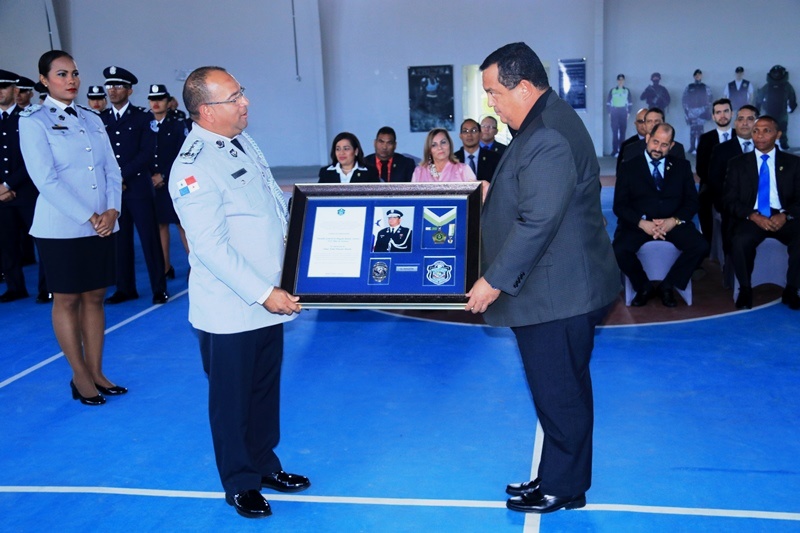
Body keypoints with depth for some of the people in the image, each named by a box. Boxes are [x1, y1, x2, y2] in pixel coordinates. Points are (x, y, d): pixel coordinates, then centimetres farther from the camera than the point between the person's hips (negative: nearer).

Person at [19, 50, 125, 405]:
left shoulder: (92, 120, 11)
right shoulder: (33, 121, -4)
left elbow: (112, 170, 9)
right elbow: (45, 179, -12)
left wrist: (112, 211, -8)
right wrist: (88, 218, -16)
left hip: (102, 226, 5)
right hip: (61, 228, -4)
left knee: (94, 298, 9)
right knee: (66, 300, 5)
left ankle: (96, 372, 19)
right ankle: (80, 375, 16)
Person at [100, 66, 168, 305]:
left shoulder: (142, 117, 2)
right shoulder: (100, 119, 11)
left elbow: (147, 153, -7)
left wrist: (123, 175, -13)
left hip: (138, 187, -3)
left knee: (149, 238, -1)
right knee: (119, 240, 5)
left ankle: (159, 289, 5)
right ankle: (125, 288, 14)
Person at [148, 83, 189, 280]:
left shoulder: (178, 123, -2)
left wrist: (164, 176, -12)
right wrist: (150, 177, -7)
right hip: (152, 183, 4)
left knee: (182, 224, -2)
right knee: (159, 224, 7)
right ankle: (165, 268, 14)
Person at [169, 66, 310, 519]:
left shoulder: (245, 141, 7)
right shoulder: (194, 168, -20)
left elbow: (277, 202, 18)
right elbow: (211, 247, -24)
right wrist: (262, 293, -23)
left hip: (269, 300, 8)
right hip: (230, 309, -7)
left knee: (266, 390, 19)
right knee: (233, 399, 11)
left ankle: (264, 464, 38)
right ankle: (240, 483, 29)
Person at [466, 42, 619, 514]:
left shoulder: (548, 138, -23)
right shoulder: (545, 121, 11)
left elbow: (537, 222, -28)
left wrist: (495, 280, -23)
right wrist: (494, 192, 19)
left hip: (558, 295, -11)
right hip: (555, 289, 11)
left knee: (559, 394, 5)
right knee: (559, 391, 19)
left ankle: (563, 489, 21)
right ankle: (557, 477, 33)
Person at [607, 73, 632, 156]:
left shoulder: (627, 91, 7)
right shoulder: (612, 91, 5)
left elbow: (630, 103, 9)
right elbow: (608, 102, 5)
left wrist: (628, 112, 1)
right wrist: (609, 112, -2)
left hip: (623, 112, 1)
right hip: (614, 112, -1)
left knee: (622, 131, 2)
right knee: (614, 131, -4)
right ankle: (614, 150, -3)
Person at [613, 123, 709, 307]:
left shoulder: (682, 166, 12)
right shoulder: (629, 167, 5)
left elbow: (692, 202, 6)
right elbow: (619, 206, -2)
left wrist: (674, 221, -14)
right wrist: (642, 223, -19)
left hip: (673, 223, 2)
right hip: (638, 223, -2)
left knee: (701, 247, -25)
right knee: (619, 250, -30)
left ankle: (667, 286, -1)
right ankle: (643, 287, 0)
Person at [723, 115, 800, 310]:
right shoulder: (737, 163, 11)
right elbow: (730, 201, 3)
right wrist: (753, 216, -15)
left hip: (783, 218, 1)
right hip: (750, 218, -1)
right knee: (740, 241, -35)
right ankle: (745, 289, -11)